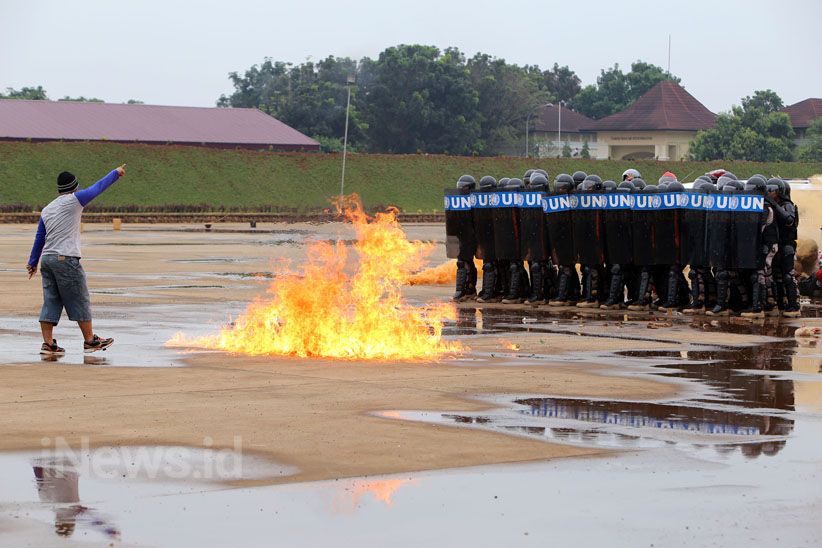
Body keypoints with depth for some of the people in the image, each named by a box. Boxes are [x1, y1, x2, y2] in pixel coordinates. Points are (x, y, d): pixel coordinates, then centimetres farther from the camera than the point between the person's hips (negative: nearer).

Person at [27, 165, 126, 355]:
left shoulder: (46, 210, 16)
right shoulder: (73, 200, -3)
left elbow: (39, 238, 19)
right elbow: (98, 187, 7)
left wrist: (33, 262, 24)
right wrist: (116, 173, 20)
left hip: (46, 258, 7)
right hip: (65, 259, -7)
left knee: (51, 302, 6)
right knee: (80, 302, 3)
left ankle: (48, 343, 0)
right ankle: (90, 341, 10)